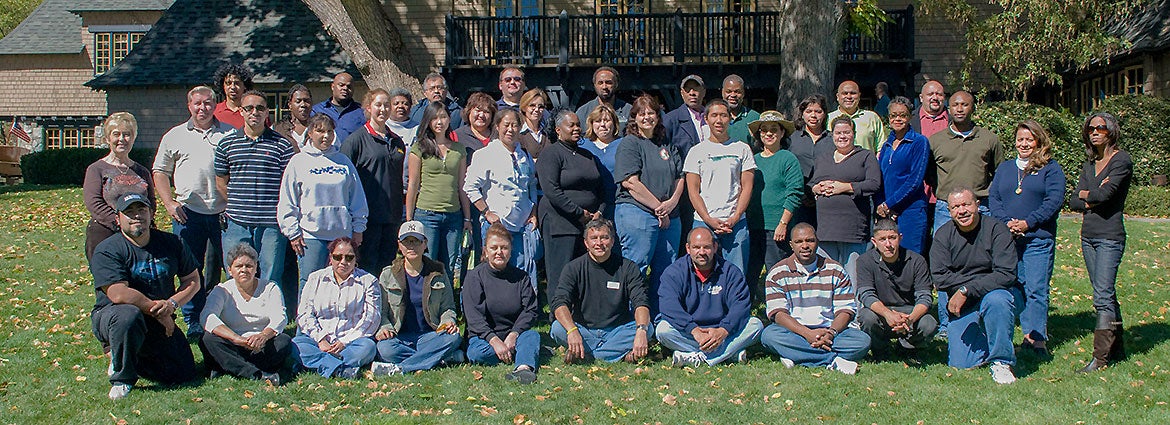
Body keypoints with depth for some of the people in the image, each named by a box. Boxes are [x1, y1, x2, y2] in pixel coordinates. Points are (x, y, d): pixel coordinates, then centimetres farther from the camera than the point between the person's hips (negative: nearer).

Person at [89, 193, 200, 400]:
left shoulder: (171, 243, 4)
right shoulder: (106, 250, -11)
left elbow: (192, 281, 7)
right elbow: (118, 294, -23)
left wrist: (172, 303, -12)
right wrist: (157, 310, -17)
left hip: (158, 322, 5)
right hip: (110, 316, -4)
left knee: (184, 373, -7)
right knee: (129, 314, -41)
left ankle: (131, 356, 20)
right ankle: (121, 377, -14)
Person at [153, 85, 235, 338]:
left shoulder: (230, 134, 8)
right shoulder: (175, 136, 11)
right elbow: (159, 171, 13)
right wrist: (169, 203, 0)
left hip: (224, 212, -1)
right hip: (188, 212, 1)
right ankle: (194, 322, 14)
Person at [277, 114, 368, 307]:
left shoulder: (343, 161, 11)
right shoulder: (299, 161, 4)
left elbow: (357, 198, 15)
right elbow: (287, 203, 3)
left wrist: (358, 228, 11)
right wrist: (293, 233, -2)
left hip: (343, 234, 3)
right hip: (311, 235, -2)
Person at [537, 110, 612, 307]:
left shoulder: (588, 155, 20)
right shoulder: (551, 153, -4)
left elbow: (602, 187, 22)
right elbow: (551, 191, -15)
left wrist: (599, 212, 3)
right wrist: (580, 213, -14)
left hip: (590, 223, 7)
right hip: (561, 222, -7)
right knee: (561, 277, -5)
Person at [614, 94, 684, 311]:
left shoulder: (667, 145, 19)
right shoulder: (630, 143, -1)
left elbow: (680, 177, 16)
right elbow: (631, 183, -12)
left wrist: (672, 202, -4)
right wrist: (658, 207, -12)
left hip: (669, 218, 7)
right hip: (636, 213, -7)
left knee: (666, 272, 9)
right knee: (634, 270, -6)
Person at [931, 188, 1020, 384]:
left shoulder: (996, 229, -11)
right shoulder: (943, 235, -4)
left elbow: (1006, 274, -19)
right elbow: (940, 278, -13)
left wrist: (967, 290, -25)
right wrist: (982, 280, -17)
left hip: (999, 292, -2)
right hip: (963, 305, 2)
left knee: (995, 300, -39)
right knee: (960, 364, -9)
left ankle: (1001, 361, -18)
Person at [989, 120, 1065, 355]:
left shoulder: (1050, 169, 5)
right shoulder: (1004, 168, 18)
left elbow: (1054, 201, -5)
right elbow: (993, 197, 9)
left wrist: (1028, 223, -14)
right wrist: (1007, 222, -8)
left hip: (1038, 239, -4)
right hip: (1007, 238, 4)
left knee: (1036, 289, -7)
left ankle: (1037, 337, -5)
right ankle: (1028, 332, 10)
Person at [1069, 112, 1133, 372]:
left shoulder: (1121, 160, -6)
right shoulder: (1090, 165, 15)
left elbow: (1105, 194, -19)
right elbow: (1073, 203, 9)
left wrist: (1085, 194, 0)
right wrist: (1093, 199, -10)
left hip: (1110, 236, -8)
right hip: (1088, 236, 8)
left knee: (1103, 296, -12)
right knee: (1106, 294, 12)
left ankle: (1100, 358, -12)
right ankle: (1117, 349, 20)